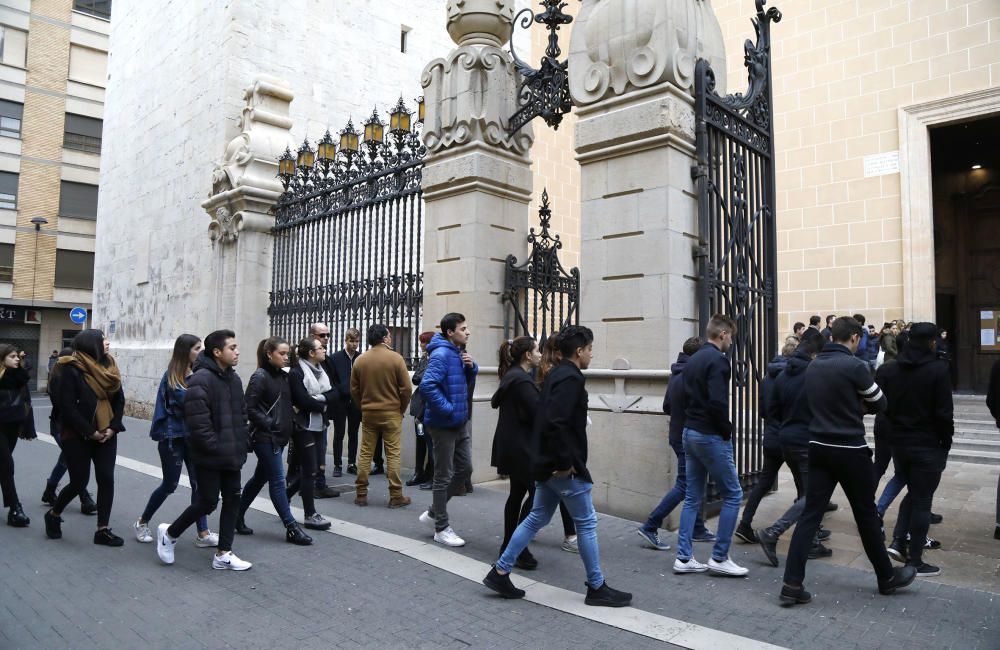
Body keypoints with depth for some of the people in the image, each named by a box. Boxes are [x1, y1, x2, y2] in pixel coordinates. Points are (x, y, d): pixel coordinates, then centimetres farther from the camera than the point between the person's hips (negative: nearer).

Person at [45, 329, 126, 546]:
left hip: (106, 435, 5)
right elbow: (67, 405, -15)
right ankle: (53, 514, 30)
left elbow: (119, 399, 8)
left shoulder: (108, 366, 7)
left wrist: (113, 427, -5)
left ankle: (103, 530, 6)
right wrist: (90, 432, -15)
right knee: (79, 481, 1)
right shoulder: (71, 369, -10)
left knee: (106, 479, -1)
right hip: (77, 436, -5)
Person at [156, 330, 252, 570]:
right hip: (209, 457, -8)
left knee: (232, 500, 9)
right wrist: (215, 447, -18)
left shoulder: (233, 379, 10)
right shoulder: (201, 380, -19)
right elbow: (197, 422, -23)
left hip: (232, 455, 8)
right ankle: (169, 533, 27)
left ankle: (223, 554, 19)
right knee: (208, 502, 1)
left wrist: (243, 443, 9)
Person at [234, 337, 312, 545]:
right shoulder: (260, 377, -12)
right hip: (265, 437, -8)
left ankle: (238, 517, 33)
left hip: (279, 436, 8)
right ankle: (291, 527, -1)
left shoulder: (284, 376, 10)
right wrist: (270, 425, -15)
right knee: (277, 480, -5)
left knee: (260, 478, 17)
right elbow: (250, 409, -14)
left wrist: (290, 424, 7)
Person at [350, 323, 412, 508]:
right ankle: (396, 496, 5)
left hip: (368, 413, 3)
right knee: (393, 454, 2)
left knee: (365, 453, 10)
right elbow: (406, 389, -9)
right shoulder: (395, 358, -9)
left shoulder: (360, 360, 1)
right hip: (392, 413, -3)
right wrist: (401, 409, 5)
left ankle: (361, 494, 14)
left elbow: (354, 390, 5)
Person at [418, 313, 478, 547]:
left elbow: (469, 378, 22)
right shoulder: (441, 354, -19)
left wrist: (471, 366, 0)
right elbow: (427, 385, -30)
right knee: (444, 475, 2)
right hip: (443, 424, -9)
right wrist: (448, 408, -22)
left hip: (459, 423, 9)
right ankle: (441, 528, 16)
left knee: (465, 469, 14)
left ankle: (433, 512, 29)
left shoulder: (458, 353, 10)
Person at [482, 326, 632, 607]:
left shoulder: (555, 375, 13)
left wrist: (555, 460, 18)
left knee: (537, 518, 16)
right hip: (565, 467, -10)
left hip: (549, 463, 10)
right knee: (586, 522, 3)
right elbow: (556, 422, -28)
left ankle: (500, 572, 19)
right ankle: (597, 587, 16)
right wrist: (565, 462, -20)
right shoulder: (571, 378, -17)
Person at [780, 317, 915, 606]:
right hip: (850, 450, -5)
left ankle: (792, 584, -1)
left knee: (811, 514, 3)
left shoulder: (812, 366, 7)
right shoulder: (854, 365, -14)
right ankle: (887, 577, 32)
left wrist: (851, 406, 8)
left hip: (819, 447, 6)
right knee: (866, 514, 12)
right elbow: (879, 404, -3)